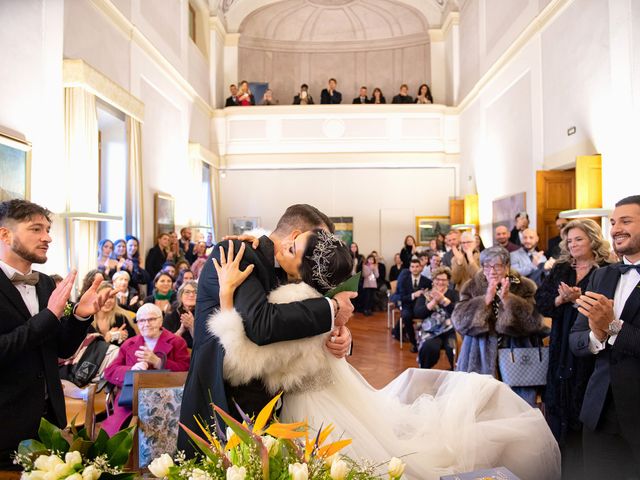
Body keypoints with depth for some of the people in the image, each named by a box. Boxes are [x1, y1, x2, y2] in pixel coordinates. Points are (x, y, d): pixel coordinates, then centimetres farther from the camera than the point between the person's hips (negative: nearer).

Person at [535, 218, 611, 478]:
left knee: (585, 405, 1)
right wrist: (561, 298, -14)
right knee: (559, 402, 8)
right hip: (561, 347, 4)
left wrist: (578, 299, -21)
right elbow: (541, 301, 3)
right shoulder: (560, 269, 10)